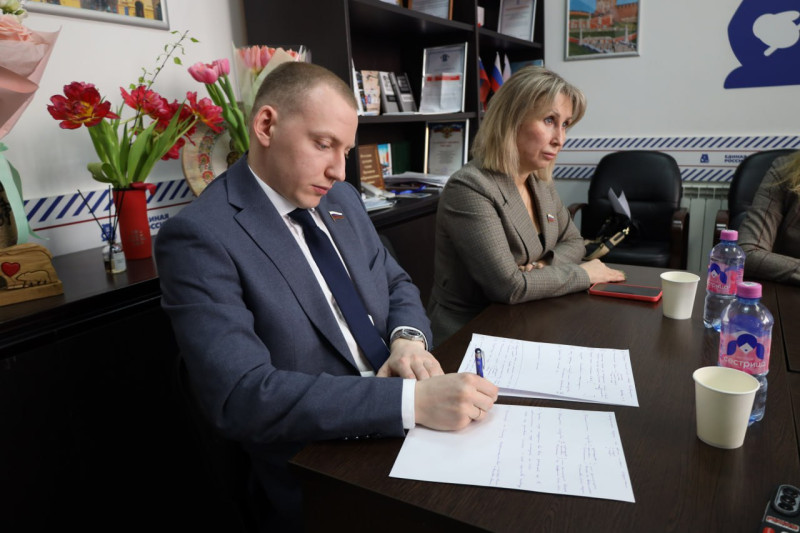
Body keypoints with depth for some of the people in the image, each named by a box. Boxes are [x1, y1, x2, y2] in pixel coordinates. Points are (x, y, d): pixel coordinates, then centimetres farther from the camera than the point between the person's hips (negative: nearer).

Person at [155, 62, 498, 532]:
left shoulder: (341, 198, 7)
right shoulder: (200, 237, -15)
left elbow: (397, 284, 14)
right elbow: (242, 396, -23)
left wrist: (409, 338, -9)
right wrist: (413, 401, -30)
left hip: (402, 424, 7)